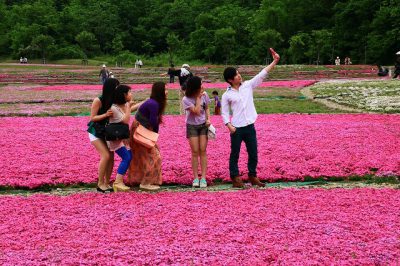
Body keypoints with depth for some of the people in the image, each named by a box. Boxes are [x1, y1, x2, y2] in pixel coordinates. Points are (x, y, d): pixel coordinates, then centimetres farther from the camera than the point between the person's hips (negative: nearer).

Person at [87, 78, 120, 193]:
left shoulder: (113, 100, -6)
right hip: (96, 132, -6)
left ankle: (107, 183, 9)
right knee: (106, 155, -16)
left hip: (106, 131, 6)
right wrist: (105, 115, -31)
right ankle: (100, 184, -6)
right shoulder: (98, 101, -21)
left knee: (111, 156, -2)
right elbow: (92, 118, -19)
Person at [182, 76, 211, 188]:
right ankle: (195, 178, 4)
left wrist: (208, 119, -6)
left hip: (203, 125, 3)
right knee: (195, 152, -4)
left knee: (203, 151, -3)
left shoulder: (204, 95, -5)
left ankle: (203, 178, -2)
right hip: (192, 126, -3)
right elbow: (197, 111, -25)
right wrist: (198, 98, -22)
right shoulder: (186, 100, -17)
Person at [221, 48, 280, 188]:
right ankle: (235, 178, 13)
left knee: (253, 154, 9)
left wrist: (275, 61, -7)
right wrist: (229, 125, -14)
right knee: (235, 154, 5)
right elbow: (225, 113, 1)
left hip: (250, 126, 3)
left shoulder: (248, 85, 4)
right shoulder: (227, 95, -3)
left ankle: (252, 176, 22)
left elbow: (262, 74, 0)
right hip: (236, 128, -3)